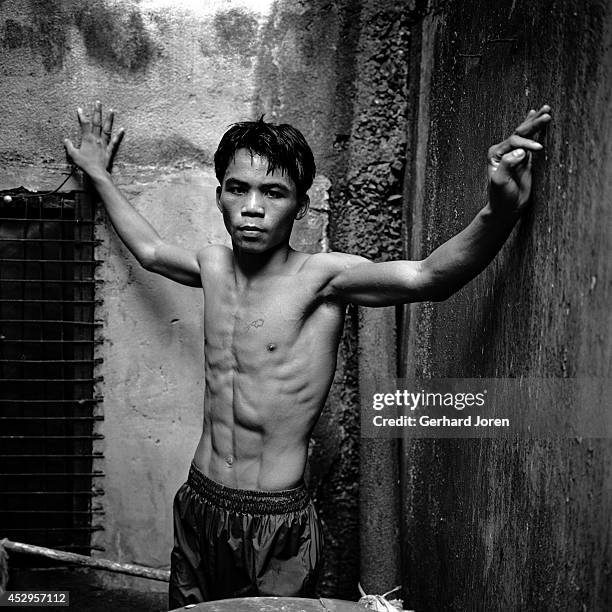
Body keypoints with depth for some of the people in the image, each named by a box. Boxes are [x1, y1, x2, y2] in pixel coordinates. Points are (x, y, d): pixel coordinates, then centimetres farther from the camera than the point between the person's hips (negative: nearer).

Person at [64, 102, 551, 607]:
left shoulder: (320, 277, -16)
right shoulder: (214, 266, 1)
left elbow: (430, 276, -33)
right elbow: (150, 249, 23)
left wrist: (499, 214, -51)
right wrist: (100, 175, 32)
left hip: (277, 521, -5)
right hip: (198, 507, 6)